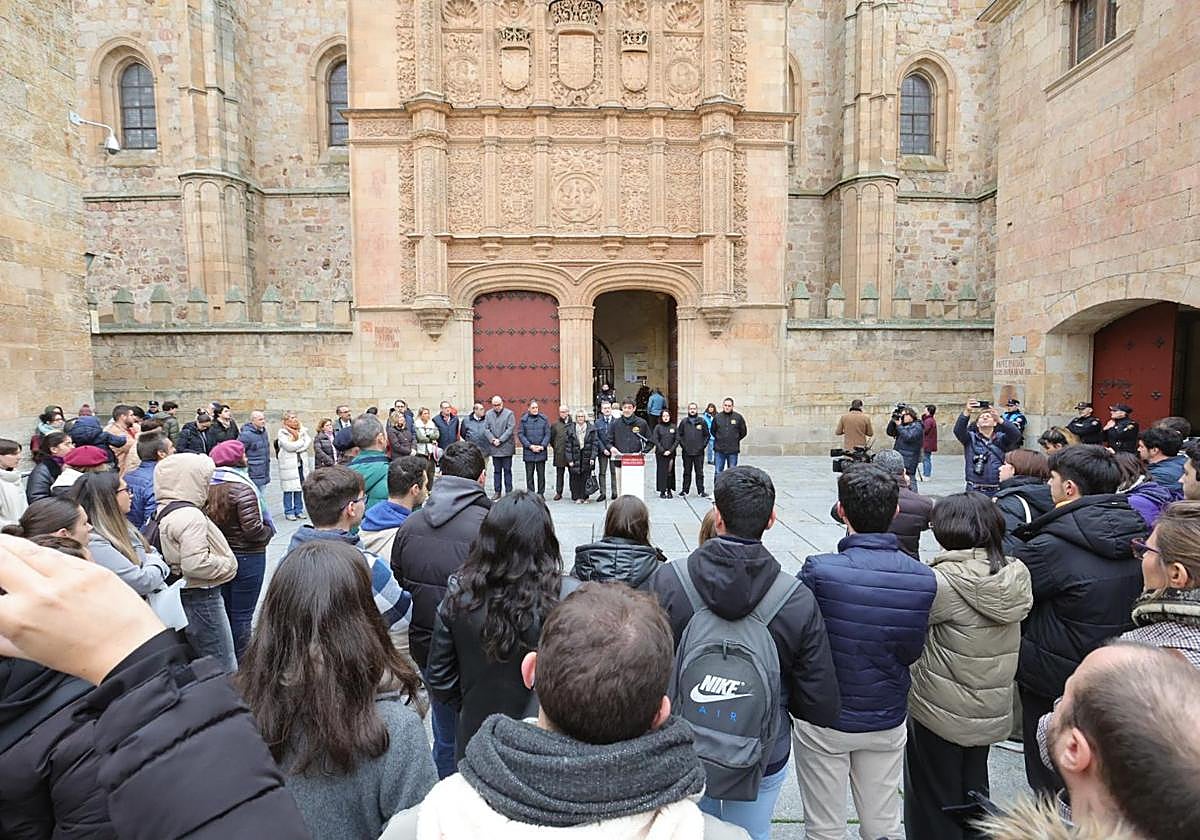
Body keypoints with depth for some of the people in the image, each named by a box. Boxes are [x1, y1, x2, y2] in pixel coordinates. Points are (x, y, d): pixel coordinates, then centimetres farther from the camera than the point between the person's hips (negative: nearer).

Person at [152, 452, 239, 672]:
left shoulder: (160, 513, 9)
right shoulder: (190, 516, -22)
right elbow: (195, 564, -29)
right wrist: (228, 565, -14)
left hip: (178, 595, 10)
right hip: (200, 598, -10)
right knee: (224, 669, -1)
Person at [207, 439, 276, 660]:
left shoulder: (208, 486, -2)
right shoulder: (243, 488, -21)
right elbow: (252, 530, -23)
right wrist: (268, 530, -5)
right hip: (246, 557, -7)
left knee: (223, 611, 21)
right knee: (242, 615, 6)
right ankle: (240, 664, 17)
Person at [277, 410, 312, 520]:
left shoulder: (302, 430, 12)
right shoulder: (282, 432, -3)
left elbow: (309, 442, -2)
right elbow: (288, 446, -16)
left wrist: (296, 447, -12)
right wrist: (302, 441, -5)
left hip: (300, 463, 5)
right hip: (288, 464, -5)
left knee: (299, 487, 9)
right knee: (289, 488, 0)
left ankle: (299, 510, 18)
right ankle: (289, 512, 9)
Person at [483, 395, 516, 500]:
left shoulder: (509, 414, -2)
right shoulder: (488, 414, 9)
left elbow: (510, 429, -9)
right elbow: (485, 429, 4)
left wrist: (500, 440, -14)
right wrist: (493, 440, -10)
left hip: (506, 447, -3)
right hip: (494, 448, 3)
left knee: (507, 470, 2)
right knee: (496, 470, 9)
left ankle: (508, 491, 7)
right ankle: (497, 492, 15)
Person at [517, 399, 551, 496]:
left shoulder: (544, 419, 4)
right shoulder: (524, 419, 0)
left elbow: (547, 434, 3)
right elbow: (520, 434, -2)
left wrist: (542, 446, -10)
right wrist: (530, 446, -10)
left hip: (541, 451, 1)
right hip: (528, 451, -1)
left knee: (541, 474, 6)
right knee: (529, 474, 4)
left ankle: (541, 493, 14)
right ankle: (530, 494, 11)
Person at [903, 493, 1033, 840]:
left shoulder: (945, 581, -28)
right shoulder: (1017, 575, -7)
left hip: (939, 712, -6)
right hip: (991, 711, 6)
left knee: (934, 802, 15)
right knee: (973, 791, 27)